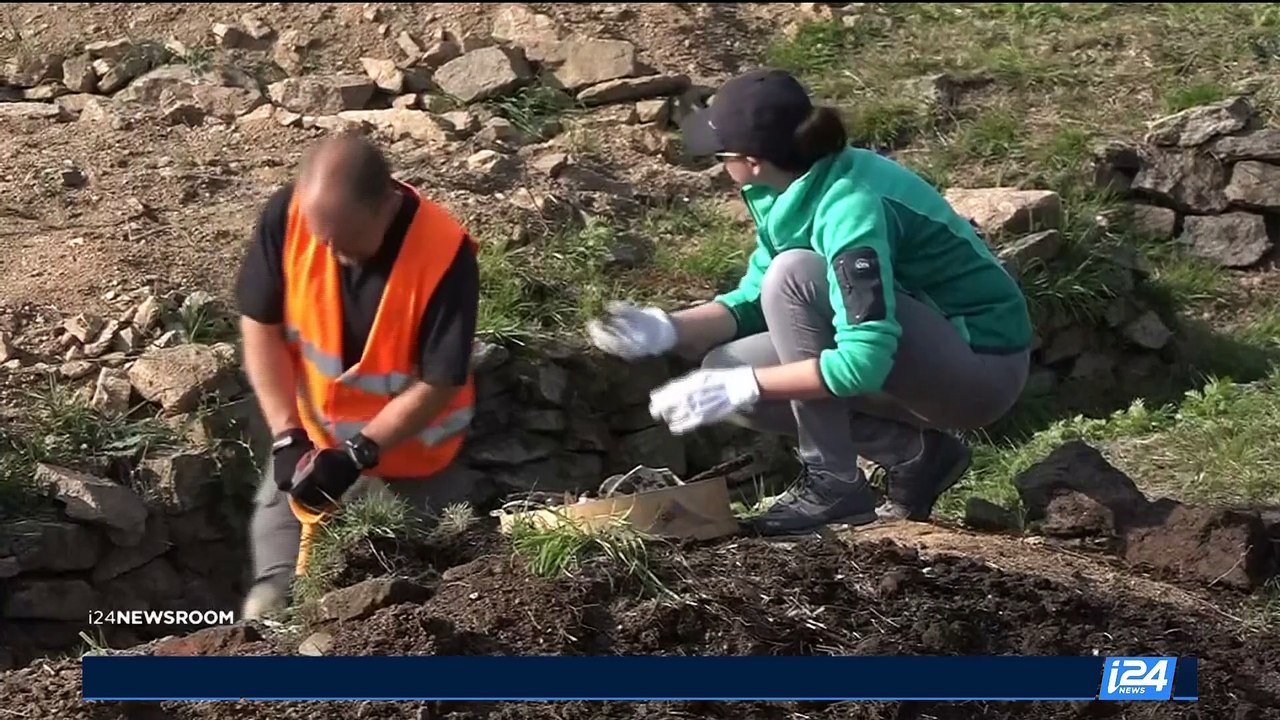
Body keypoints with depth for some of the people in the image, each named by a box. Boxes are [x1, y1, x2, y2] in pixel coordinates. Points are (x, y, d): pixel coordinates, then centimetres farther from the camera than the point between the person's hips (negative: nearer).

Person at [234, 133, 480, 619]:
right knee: (272, 608, 5)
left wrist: (357, 455, -28)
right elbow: (260, 326, -10)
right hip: (310, 442, 2)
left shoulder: (445, 253, -30)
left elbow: (439, 384, -22)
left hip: (410, 461, -2)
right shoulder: (288, 216, -22)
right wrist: (288, 436, -18)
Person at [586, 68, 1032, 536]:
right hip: (905, 350, 9)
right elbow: (755, 300, 7)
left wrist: (744, 385, -31)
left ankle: (833, 485, -16)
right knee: (723, 372, -2)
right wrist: (669, 329, -9)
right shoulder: (794, 189, -2)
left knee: (793, 273, -26)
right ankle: (914, 453, 4)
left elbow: (864, 363, -34)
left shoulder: (850, 206, -28)